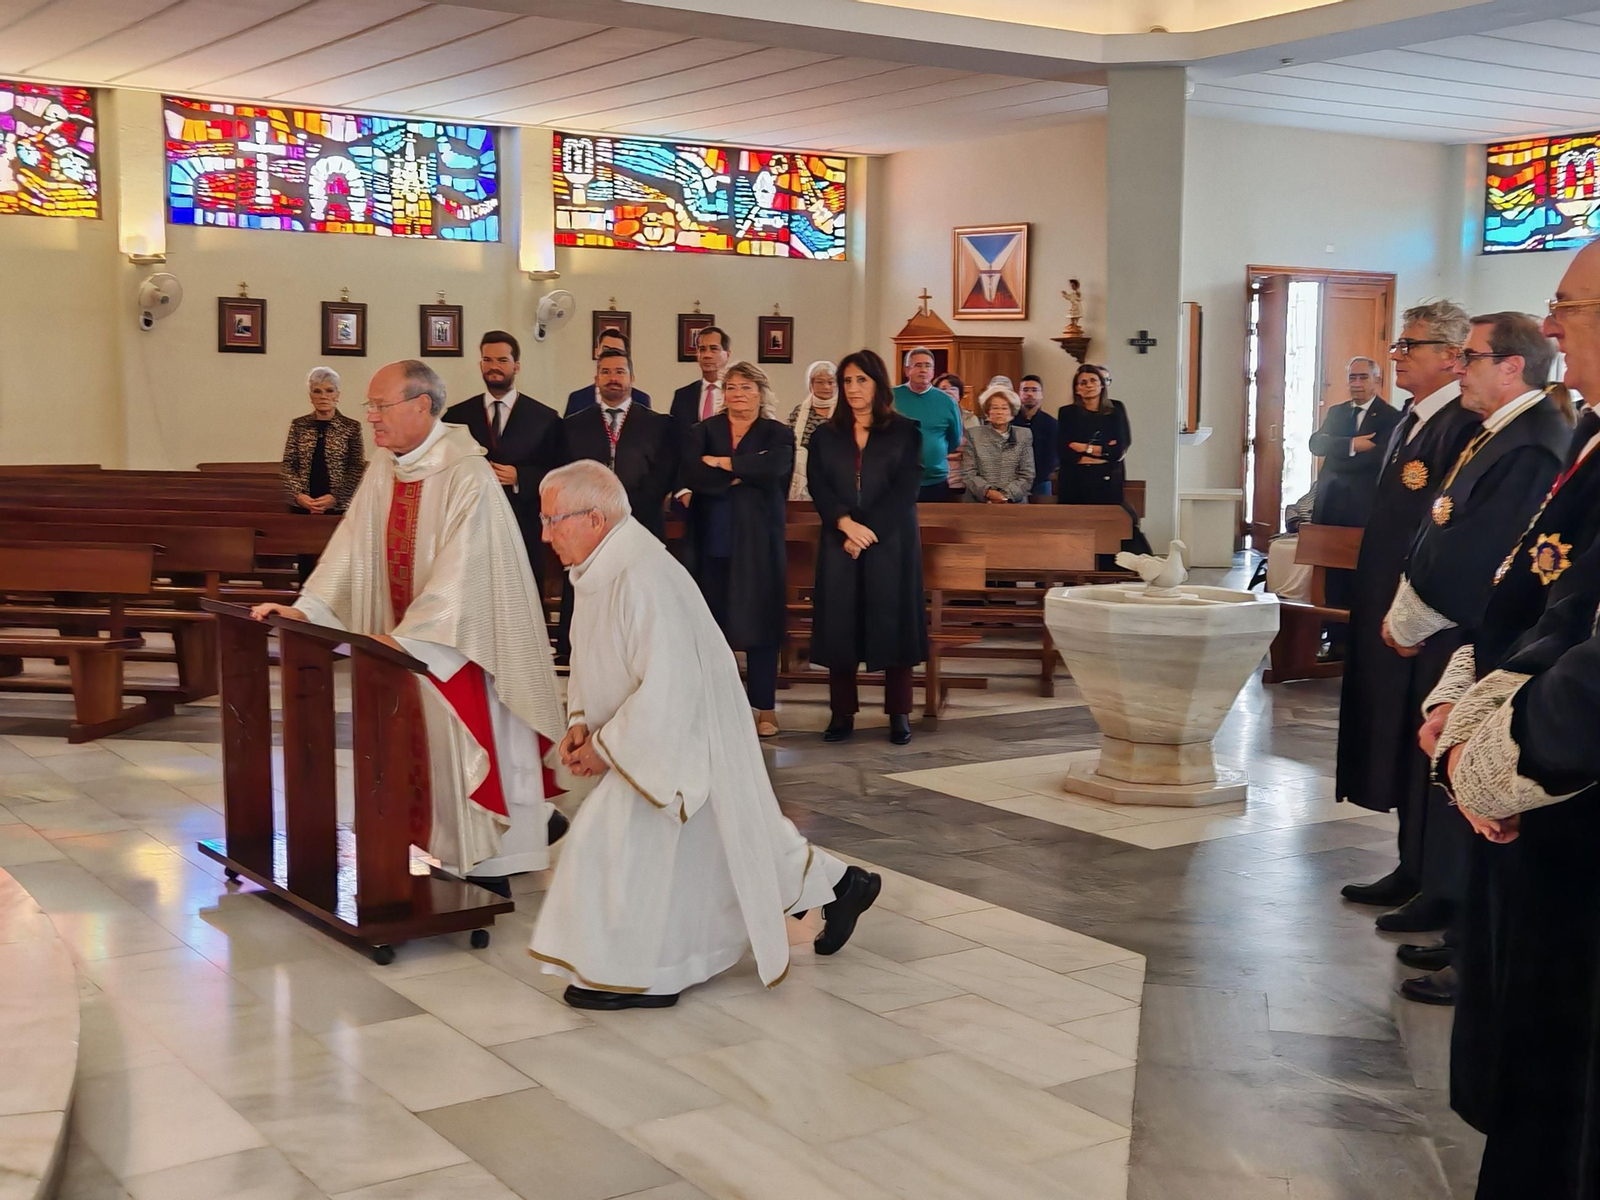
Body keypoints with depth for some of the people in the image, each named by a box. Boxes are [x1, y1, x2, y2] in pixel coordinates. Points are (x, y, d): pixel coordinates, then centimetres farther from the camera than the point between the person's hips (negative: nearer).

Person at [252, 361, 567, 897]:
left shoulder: (467, 476, -19)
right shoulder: (383, 469, 5)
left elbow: (459, 575, -26)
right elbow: (351, 550, 3)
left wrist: (406, 638, -32)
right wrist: (306, 608, -8)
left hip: (458, 647, -7)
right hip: (405, 644, 7)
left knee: (462, 750, -1)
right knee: (420, 755, 12)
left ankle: (487, 877, 9)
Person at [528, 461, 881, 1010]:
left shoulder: (644, 578, -29)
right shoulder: (600, 569, 1)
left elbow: (666, 688, -30)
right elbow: (593, 658, 14)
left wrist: (604, 746, -21)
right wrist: (581, 722, -1)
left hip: (681, 735, -9)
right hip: (668, 734, 9)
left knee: (617, 837, -6)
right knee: (728, 830, 20)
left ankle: (636, 975, 10)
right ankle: (836, 885, 35)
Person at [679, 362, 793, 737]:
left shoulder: (777, 434, 6)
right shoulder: (703, 432, 10)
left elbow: (774, 466, -17)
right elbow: (691, 474, -8)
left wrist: (722, 462, -9)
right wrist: (743, 472, -13)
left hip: (758, 542, -1)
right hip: (713, 541, 2)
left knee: (759, 622, 0)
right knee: (712, 622, 2)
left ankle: (765, 707, 7)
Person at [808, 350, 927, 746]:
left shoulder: (905, 432, 3)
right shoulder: (825, 436, 12)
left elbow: (904, 490, -5)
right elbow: (818, 487, 1)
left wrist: (867, 530, -14)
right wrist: (846, 524, -16)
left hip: (891, 543, -2)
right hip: (839, 544, 2)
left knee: (892, 622, -2)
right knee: (839, 624, 0)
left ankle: (899, 715, 5)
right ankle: (842, 714, 6)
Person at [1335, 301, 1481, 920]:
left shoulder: (1464, 429, -18)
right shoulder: (1410, 423, 13)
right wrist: (1380, 608, 15)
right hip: (1392, 614, 10)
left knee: (1427, 753, -1)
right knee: (1400, 749, 16)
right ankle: (1412, 872, 28)